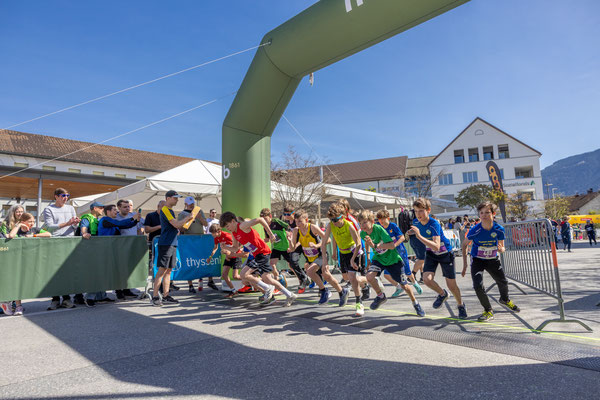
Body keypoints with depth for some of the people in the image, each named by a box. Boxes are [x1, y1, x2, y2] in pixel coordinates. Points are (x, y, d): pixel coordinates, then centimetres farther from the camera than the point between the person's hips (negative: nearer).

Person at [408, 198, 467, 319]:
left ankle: (461, 305, 32)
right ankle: (442, 294, 14)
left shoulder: (434, 224, -30)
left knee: (451, 284, 2)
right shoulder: (415, 222, -13)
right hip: (431, 253, 4)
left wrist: (419, 236, -49)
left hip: (445, 253, -4)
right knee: (427, 278, -18)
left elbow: (436, 246, -42)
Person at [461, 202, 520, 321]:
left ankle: (505, 300, 53)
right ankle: (488, 311, 4)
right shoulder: (475, 231, -24)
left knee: (503, 282, 16)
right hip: (477, 260, -3)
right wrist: (464, 264, -11)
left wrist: (501, 249, -28)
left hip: (493, 260, 3)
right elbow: (464, 245, -9)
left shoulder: (499, 229, -16)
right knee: (478, 286, -19)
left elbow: (502, 247, -2)